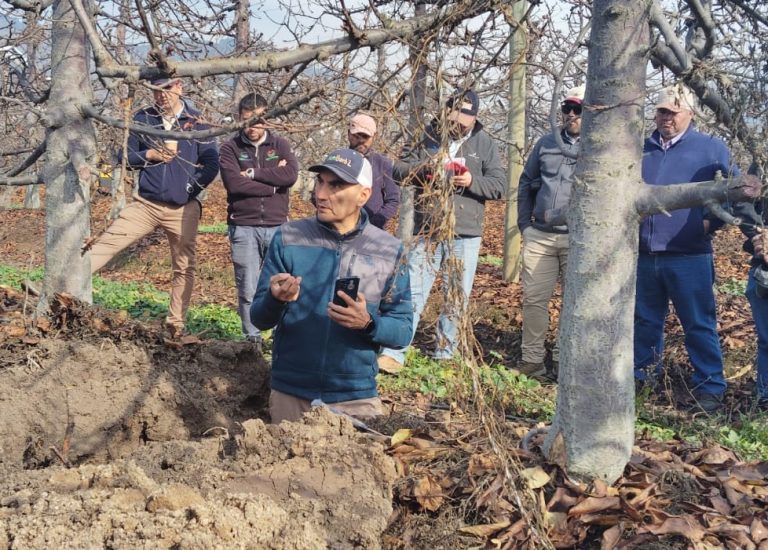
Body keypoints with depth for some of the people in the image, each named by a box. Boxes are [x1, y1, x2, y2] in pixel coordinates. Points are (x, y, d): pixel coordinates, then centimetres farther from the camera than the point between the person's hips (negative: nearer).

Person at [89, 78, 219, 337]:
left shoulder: (196, 122, -2)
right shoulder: (143, 119, 4)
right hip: (146, 204, 1)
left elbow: (211, 164, -2)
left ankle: (176, 325, 15)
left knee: (184, 267, 5)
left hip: (183, 209, -1)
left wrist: (191, 188, -12)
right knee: (105, 243, -9)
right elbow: (127, 156, 7)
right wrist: (150, 154, -10)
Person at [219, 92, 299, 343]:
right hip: (243, 228, -1)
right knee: (247, 289, 1)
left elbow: (291, 175, -11)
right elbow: (233, 183, -13)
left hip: (277, 226, 1)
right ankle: (252, 339, 12)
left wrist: (253, 174, -10)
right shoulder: (230, 148, 3)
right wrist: (272, 184, -8)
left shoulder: (281, 145, 7)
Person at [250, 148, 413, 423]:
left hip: (356, 397, -1)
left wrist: (368, 323, -23)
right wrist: (275, 299, -25)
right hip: (290, 393, 1)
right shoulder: (288, 238, -4)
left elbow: (403, 331, -3)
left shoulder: (389, 251, -5)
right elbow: (258, 318, -2)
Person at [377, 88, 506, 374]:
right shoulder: (430, 138, 4)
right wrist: (423, 168, -15)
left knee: (458, 299, 7)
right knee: (412, 291, -3)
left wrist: (472, 182, -18)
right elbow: (399, 169, 4)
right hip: (427, 231, 0)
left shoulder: (484, 144, 4)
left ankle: (445, 355, 20)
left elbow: (499, 184, 0)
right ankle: (394, 354, -1)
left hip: (465, 235, 1)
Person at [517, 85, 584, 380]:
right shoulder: (547, 143, 11)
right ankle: (532, 359, 17)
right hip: (539, 236, 4)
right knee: (533, 299, 6)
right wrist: (524, 224, 13)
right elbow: (526, 183, 18)